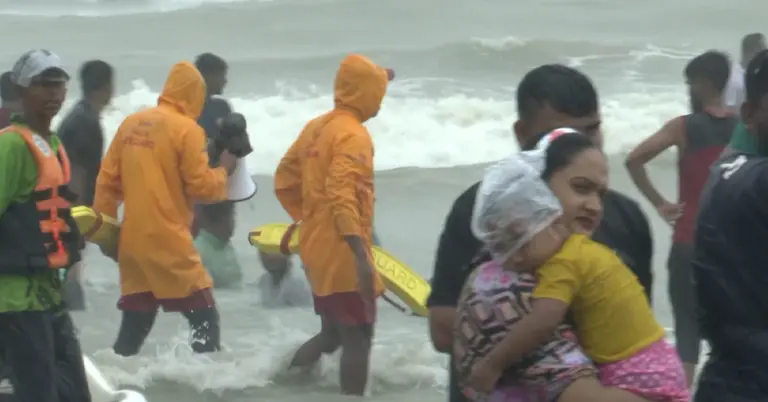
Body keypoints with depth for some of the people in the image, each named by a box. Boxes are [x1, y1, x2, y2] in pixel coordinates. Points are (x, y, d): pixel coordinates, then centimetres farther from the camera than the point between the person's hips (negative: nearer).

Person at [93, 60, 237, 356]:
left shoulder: (131, 123, 9)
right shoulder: (186, 129, -10)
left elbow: (107, 180, 10)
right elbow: (201, 186, -9)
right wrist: (223, 170, 10)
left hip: (132, 240, 7)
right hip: (167, 241, -6)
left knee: (134, 322, 13)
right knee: (205, 318, 0)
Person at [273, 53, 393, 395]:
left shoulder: (316, 127, 10)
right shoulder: (353, 135, -17)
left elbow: (284, 181, 17)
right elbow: (341, 197, -26)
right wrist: (362, 256, -30)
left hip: (315, 249, 9)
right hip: (342, 254, -9)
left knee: (332, 332, 19)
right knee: (358, 337, -2)